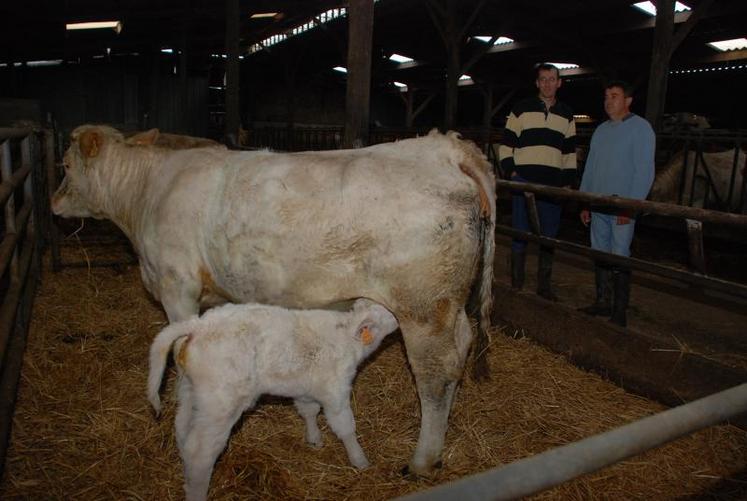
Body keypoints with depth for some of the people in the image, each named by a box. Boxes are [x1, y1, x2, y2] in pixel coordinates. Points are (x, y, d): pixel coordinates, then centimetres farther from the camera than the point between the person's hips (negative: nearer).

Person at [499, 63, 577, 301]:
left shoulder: (566, 114, 13)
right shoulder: (522, 109, 4)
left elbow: (570, 151, 16)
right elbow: (506, 143, 4)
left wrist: (568, 181, 10)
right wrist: (510, 170, -6)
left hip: (553, 185, 3)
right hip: (523, 181, -3)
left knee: (549, 235, 7)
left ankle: (544, 284, 18)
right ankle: (516, 282, 11)